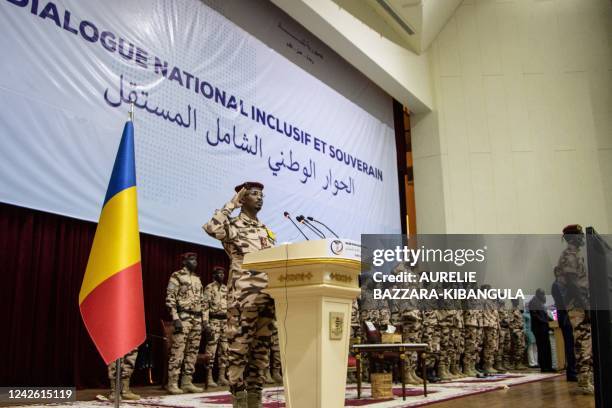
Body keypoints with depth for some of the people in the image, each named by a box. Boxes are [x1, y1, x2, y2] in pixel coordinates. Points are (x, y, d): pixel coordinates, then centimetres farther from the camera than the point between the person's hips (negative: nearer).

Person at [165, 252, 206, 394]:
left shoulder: (197, 279, 19)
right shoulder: (177, 276, -3)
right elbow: (170, 299, -11)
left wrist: (204, 319, 14)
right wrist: (175, 318, -19)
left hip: (197, 319, 7)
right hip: (183, 317, -7)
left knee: (193, 352, 7)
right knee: (178, 352, -8)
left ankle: (187, 382, 13)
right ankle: (172, 384, -4)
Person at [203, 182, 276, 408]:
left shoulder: (265, 230, 22)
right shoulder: (233, 224, 1)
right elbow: (211, 228, -22)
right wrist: (231, 204, -11)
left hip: (268, 294, 7)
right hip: (243, 294, -7)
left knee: (261, 346, 7)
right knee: (239, 346, -5)